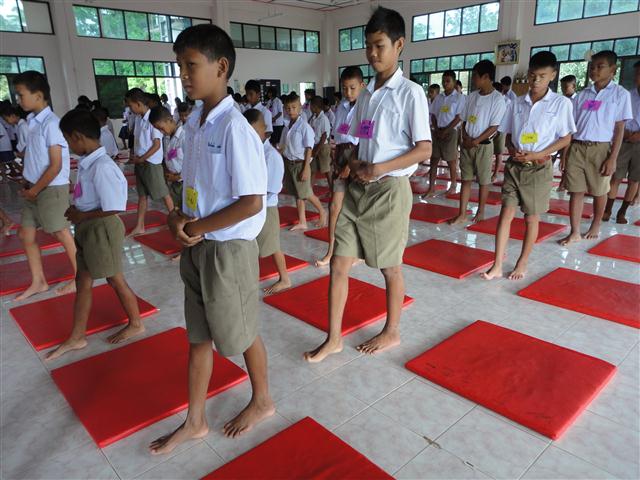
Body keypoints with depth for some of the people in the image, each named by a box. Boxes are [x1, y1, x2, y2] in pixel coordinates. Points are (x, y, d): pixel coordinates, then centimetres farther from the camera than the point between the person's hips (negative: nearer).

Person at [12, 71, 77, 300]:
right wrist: (27, 185, 5)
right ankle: (38, 282, 25)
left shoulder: (51, 124, -16)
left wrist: (34, 190, -11)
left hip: (51, 189, -8)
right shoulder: (32, 121, 8)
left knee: (62, 234, 2)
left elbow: (55, 166, -18)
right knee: (26, 234, 13)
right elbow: (33, 157, 14)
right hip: (35, 188, 8)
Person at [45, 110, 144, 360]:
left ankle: (136, 324, 31)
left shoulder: (101, 167, -24)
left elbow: (113, 208, -25)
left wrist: (81, 216, -14)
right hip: (87, 229, 9)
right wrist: (77, 211, -1)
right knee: (82, 281, 16)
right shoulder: (87, 163, 4)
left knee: (114, 279, 8)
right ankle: (76, 337, 29)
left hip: (102, 229, -9)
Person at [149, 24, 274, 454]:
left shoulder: (234, 128, -19)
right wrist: (179, 216, -4)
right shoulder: (194, 123, 6)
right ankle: (194, 422, 35)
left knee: (240, 334, 11)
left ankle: (263, 402, 38)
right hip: (197, 245, 8)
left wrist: (197, 228, -14)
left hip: (228, 248, -8)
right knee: (199, 336, 17)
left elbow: (252, 203, -22)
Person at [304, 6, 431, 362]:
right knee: (339, 263, 5)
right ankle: (334, 338, 18)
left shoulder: (411, 93, -8)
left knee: (390, 266, 8)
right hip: (358, 188, 7)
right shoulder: (365, 94, 12)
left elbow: (424, 149, -11)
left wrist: (380, 168, -21)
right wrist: (353, 162, -4)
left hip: (389, 190, -6)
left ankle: (392, 332, 30)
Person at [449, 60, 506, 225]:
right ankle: (462, 214, 9)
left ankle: (480, 212, 21)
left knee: (483, 180, 6)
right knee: (466, 179, 6)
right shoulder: (471, 96, 7)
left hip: (483, 145, -5)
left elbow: (494, 126, -12)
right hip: (466, 144, 5)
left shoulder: (497, 99, -10)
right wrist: (465, 137, -6)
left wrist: (475, 141, -14)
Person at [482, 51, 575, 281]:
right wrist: (512, 150, -9)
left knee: (531, 217, 6)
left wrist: (538, 155, -15)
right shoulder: (517, 103, 5)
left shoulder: (561, 103, -4)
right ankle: (497, 265, 0)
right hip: (514, 165, 3)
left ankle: (522, 263, 20)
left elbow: (565, 138, -3)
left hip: (539, 167, -2)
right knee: (506, 212, -2)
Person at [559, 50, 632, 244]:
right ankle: (574, 233, 6)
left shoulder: (620, 94, 0)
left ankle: (596, 225, 29)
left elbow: (619, 129, -4)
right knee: (576, 191, 1)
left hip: (600, 149, -3)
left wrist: (612, 158, -10)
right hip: (577, 147, 3)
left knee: (599, 191, 10)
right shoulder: (583, 94, 10)